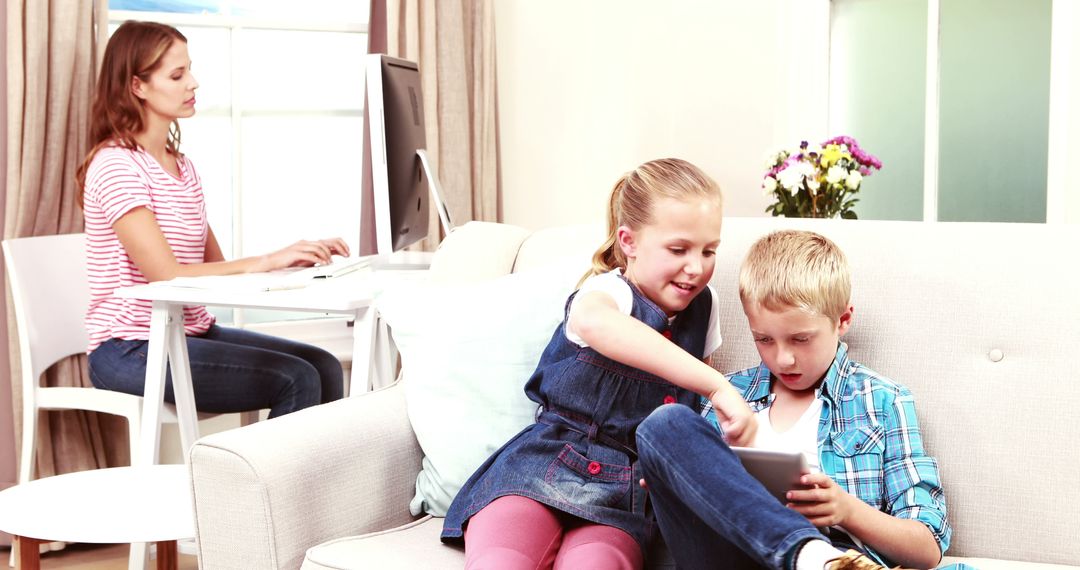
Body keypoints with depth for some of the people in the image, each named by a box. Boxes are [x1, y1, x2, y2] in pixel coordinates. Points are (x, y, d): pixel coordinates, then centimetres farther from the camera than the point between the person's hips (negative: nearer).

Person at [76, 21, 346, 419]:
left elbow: (215, 265, 11)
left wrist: (296, 257, -4)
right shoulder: (116, 165, -13)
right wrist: (266, 261, -23)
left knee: (325, 367, -8)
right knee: (296, 381, -21)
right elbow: (167, 275, -21)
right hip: (131, 352, -8)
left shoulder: (182, 167, 15)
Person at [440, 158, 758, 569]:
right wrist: (718, 387, -45)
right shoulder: (611, 290, -9)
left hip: (625, 495, 4)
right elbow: (593, 322, -38)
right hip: (544, 469, -4)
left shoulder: (700, 305, 11)